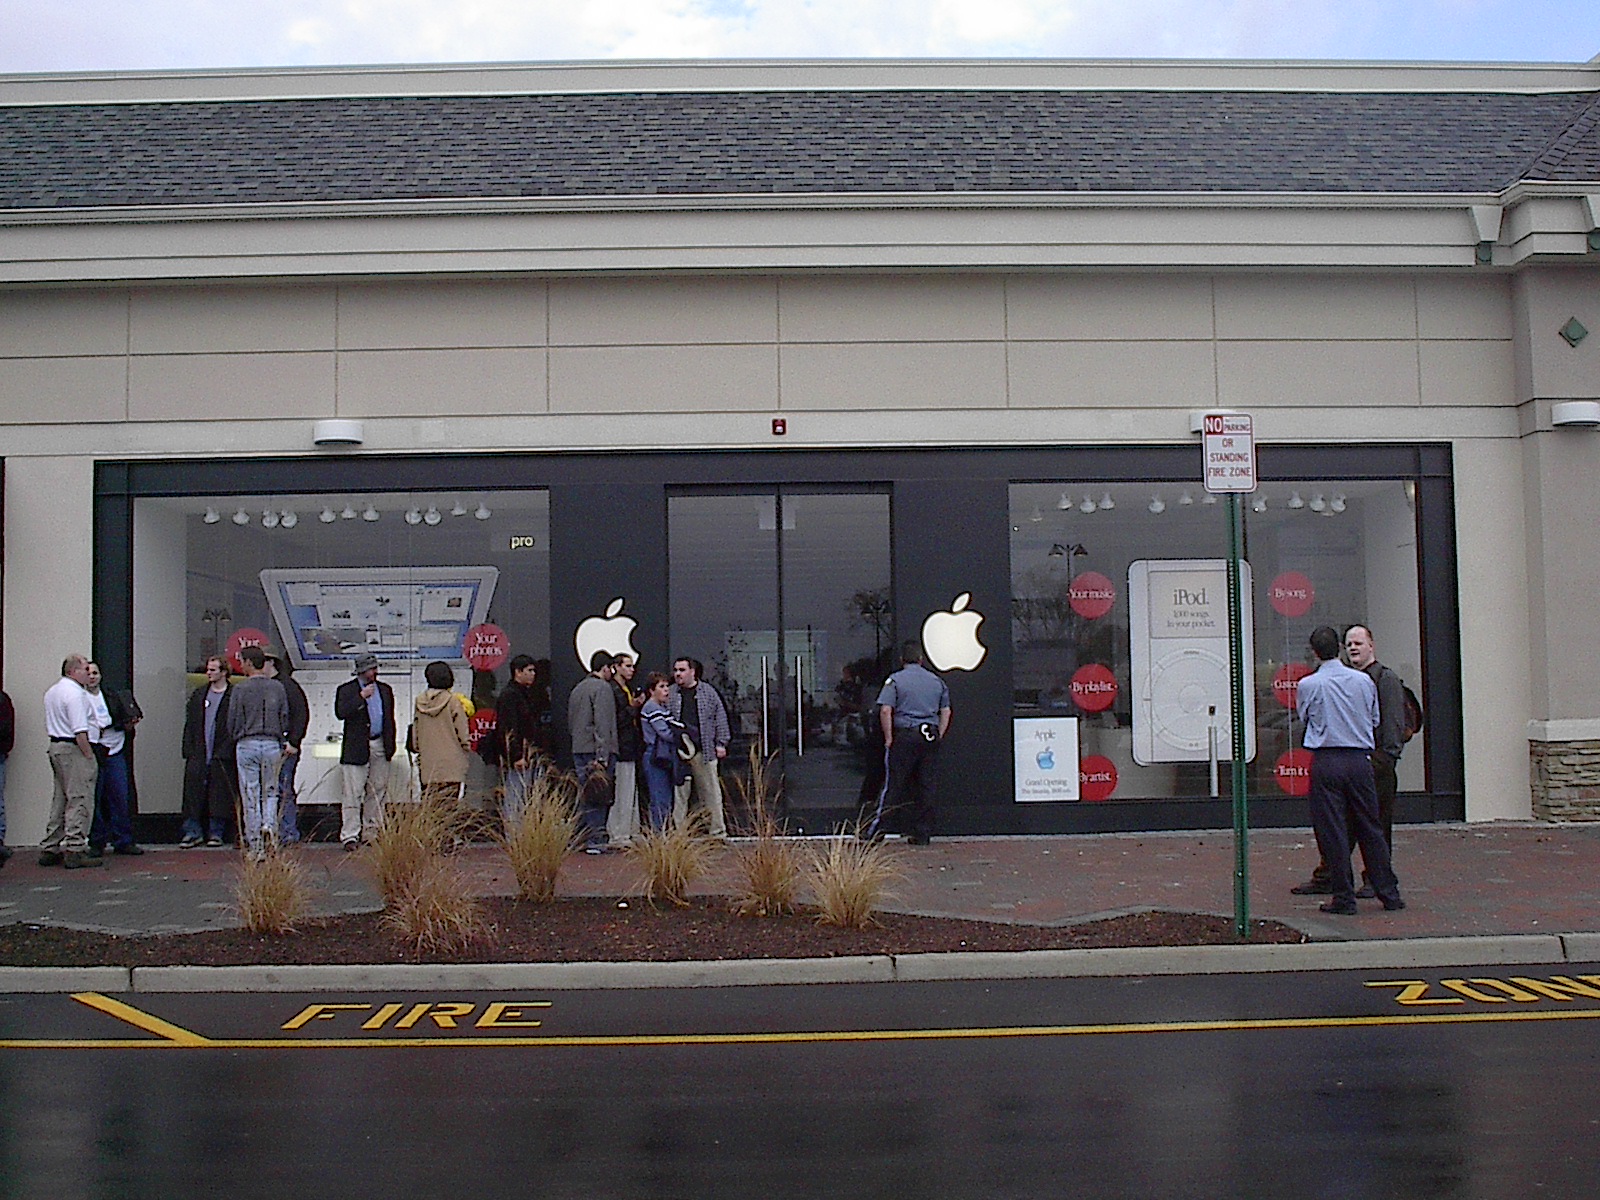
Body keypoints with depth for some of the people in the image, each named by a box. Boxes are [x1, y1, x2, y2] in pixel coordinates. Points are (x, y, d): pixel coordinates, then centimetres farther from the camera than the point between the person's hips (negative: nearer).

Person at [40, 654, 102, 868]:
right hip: (74, 749, -10)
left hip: (56, 746, 10)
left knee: (60, 800, 15)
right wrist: (89, 755, -17)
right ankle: (74, 850, -11)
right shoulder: (75, 693, -15)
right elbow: (80, 731, -20)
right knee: (79, 800, -8)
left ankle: (49, 849, 19)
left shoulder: (52, 691, 18)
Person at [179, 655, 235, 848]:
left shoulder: (234, 696, -2)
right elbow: (190, 724, 14)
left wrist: (225, 751, -12)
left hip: (222, 757, -4)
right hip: (198, 755, 4)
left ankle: (216, 833, 10)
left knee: (219, 795, 1)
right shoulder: (198, 695, 14)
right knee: (193, 793, -2)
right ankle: (192, 832, 4)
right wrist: (188, 750, 5)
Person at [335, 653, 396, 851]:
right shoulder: (346, 690, 0)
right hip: (356, 749, -5)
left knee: (378, 792, 8)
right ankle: (350, 835, -8)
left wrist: (390, 747, 12)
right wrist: (361, 697, -21)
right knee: (353, 793, -8)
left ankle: (372, 833, 16)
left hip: (380, 748, 5)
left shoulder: (385, 690, 14)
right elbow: (340, 713, -16)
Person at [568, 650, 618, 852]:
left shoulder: (577, 689, 18)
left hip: (578, 750, 8)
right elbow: (603, 724, -17)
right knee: (598, 797, -5)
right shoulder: (602, 687, -9)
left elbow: (570, 723, 21)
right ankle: (595, 841, -7)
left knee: (585, 795, 12)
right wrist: (602, 756, -19)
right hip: (595, 750, -8)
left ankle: (583, 839, 14)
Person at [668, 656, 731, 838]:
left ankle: (717, 831, 10)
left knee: (710, 792, 3)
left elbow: (720, 717, 10)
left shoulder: (708, 692, 8)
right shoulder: (670, 694, 9)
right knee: (678, 794, 0)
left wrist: (721, 743, 4)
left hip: (704, 751, 0)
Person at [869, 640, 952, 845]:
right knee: (927, 786, 6)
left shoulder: (895, 680, -2)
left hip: (904, 735, -3)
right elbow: (946, 711, 12)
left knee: (894, 784, 0)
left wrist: (888, 738, -6)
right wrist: (939, 736, 13)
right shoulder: (937, 681, 13)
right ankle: (923, 834, 8)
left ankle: (878, 827, -3)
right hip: (930, 737, 3)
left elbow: (885, 711, -11)